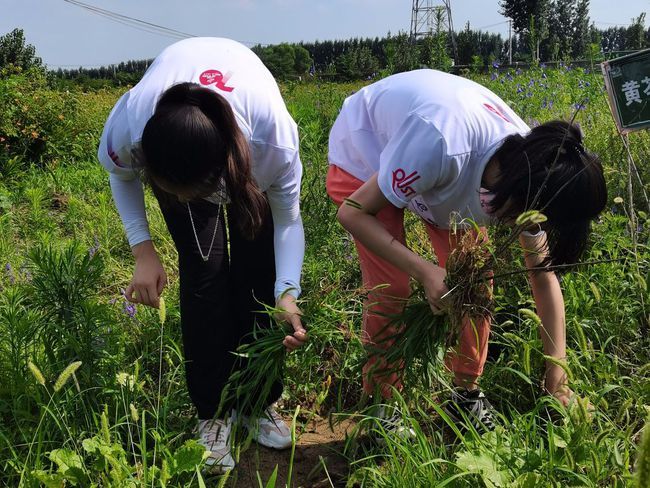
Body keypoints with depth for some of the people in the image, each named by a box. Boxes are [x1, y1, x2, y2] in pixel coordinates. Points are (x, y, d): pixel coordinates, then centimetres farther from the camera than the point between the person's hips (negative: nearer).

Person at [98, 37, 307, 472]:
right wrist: (143, 250, -26)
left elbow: (288, 219, -27)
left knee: (257, 269, -7)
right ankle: (214, 412, 2)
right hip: (172, 145, 1)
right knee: (204, 269, -13)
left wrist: (287, 292, -41)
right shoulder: (129, 127, -40)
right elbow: (121, 175, -15)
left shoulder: (274, 137, -43)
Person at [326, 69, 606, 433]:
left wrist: (557, 376, -11)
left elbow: (544, 278, -11)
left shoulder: (532, 170, -22)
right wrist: (426, 272, -39)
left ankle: (467, 395, 16)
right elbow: (354, 213, -30)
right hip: (362, 154, -5)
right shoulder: (441, 145, -44)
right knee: (390, 291, -15)